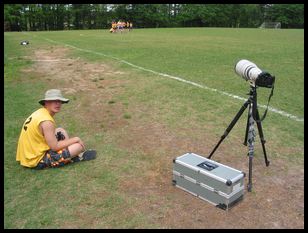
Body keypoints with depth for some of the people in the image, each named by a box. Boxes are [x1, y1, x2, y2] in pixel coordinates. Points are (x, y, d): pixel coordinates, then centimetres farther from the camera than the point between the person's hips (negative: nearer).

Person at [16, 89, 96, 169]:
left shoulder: (40, 112, 4)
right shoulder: (47, 122, -24)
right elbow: (55, 147, -21)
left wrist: (71, 141, 8)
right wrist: (76, 139, -10)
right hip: (37, 161, -10)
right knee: (79, 146, -16)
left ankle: (72, 154, 12)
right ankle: (78, 156, 18)